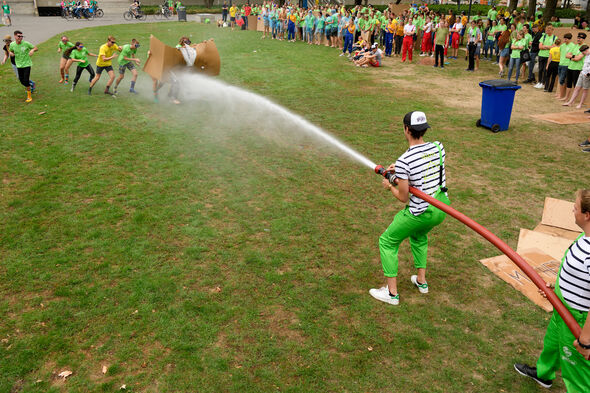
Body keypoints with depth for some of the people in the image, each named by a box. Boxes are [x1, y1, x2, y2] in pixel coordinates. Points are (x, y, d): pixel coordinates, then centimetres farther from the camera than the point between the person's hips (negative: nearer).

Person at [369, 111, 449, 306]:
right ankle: (421, 281, 44)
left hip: (420, 213, -7)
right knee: (419, 235, 36)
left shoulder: (404, 161, -23)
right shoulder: (438, 147, -4)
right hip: (442, 208, 7)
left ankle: (392, 293, 20)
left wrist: (390, 187, 5)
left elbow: (404, 197, -15)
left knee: (387, 242, 14)